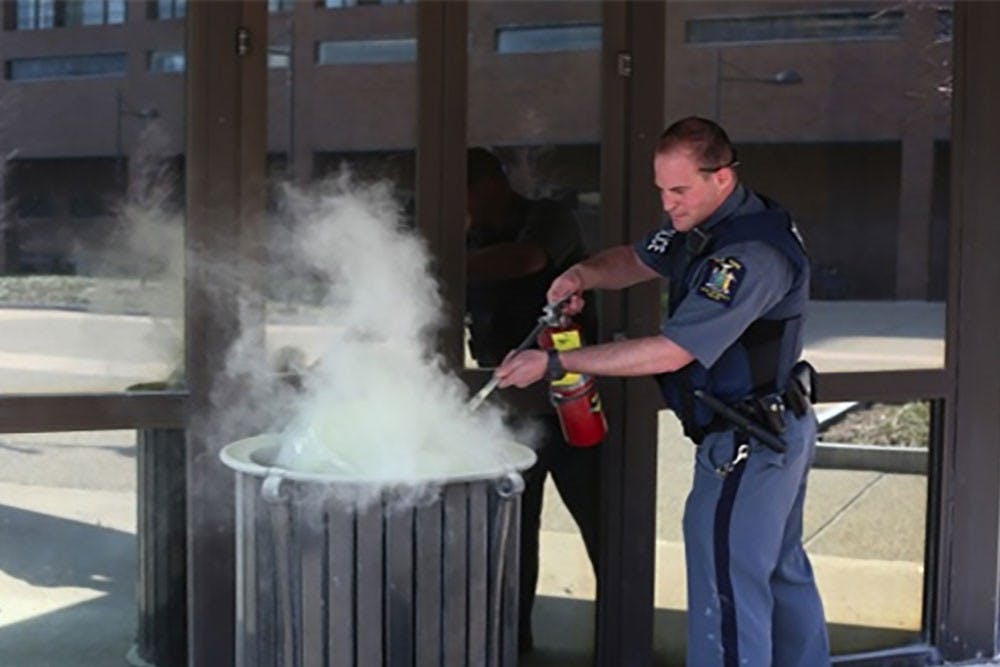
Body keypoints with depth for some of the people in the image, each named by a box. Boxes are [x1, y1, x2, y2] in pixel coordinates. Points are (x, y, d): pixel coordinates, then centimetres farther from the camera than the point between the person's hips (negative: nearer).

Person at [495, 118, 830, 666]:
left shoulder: (750, 255, -27)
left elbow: (671, 353, -30)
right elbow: (638, 261, 16)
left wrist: (554, 363, -28)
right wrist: (585, 274, -8)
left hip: (747, 446, -10)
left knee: (726, 591, -6)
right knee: (782, 570, 24)